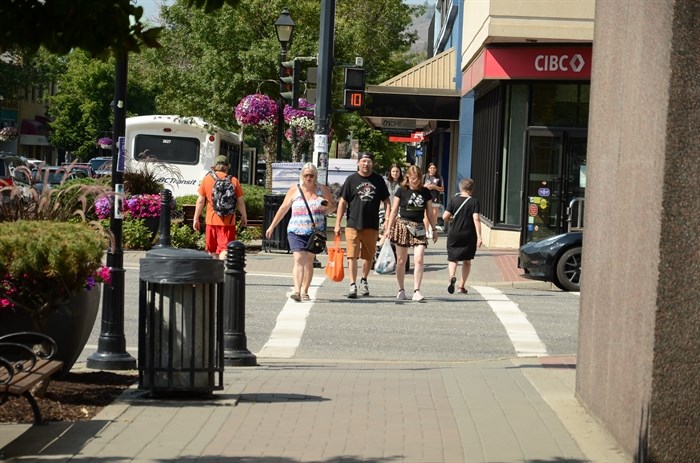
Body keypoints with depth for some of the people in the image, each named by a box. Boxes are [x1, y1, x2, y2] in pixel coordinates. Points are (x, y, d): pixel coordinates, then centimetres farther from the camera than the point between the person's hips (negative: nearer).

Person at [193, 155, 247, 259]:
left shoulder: (207, 179, 1)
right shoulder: (234, 181, -1)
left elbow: (200, 201, 1)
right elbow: (240, 202, 3)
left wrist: (196, 219, 8)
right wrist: (244, 216, 18)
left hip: (211, 220, 1)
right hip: (228, 221, -1)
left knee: (212, 251, 15)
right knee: (224, 249, -6)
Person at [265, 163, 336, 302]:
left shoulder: (322, 190, 6)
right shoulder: (294, 190, 4)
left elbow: (333, 206, 14)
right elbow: (283, 209, 11)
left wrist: (327, 207, -10)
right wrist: (272, 226, 12)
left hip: (315, 232, 2)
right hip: (296, 231, -2)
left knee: (309, 261, 6)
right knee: (299, 259, -15)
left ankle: (304, 291, 15)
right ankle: (296, 291, -26)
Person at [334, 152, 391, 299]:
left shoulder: (378, 180, 7)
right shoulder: (351, 179, 2)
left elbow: (386, 202, 11)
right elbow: (342, 202, 3)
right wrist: (338, 224, -1)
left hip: (372, 226, 2)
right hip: (353, 225, -2)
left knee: (369, 256, 12)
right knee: (352, 256, -8)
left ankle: (364, 281, 30)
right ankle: (353, 285, -7)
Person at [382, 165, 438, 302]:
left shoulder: (425, 192, 7)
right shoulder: (402, 191, 1)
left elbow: (429, 213, 14)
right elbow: (394, 211, 4)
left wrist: (434, 230, 15)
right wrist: (389, 229, 0)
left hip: (419, 228, 1)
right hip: (402, 226, -1)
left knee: (419, 260, -12)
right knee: (401, 260, 4)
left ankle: (416, 291, -12)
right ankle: (401, 290, 16)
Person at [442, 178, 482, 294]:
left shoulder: (453, 200, -2)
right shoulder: (474, 202, -6)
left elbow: (445, 217, -6)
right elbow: (476, 219, -15)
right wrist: (479, 236, -16)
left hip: (454, 234, 1)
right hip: (469, 235, -1)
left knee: (452, 259, 11)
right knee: (467, 261, 15)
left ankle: (452, 276, -19)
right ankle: (461, 286, 12)